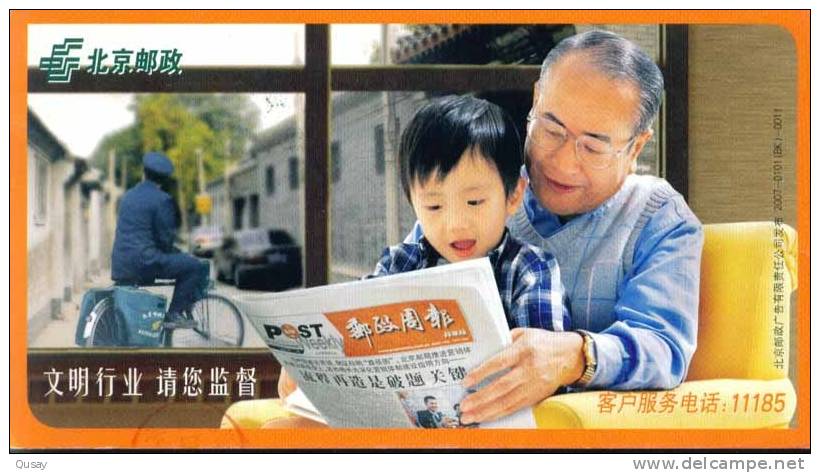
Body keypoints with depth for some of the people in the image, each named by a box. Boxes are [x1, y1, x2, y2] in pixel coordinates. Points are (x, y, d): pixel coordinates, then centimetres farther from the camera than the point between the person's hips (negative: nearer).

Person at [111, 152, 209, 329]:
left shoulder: (128, 196, 16)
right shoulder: (162, 200, -9)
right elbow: (166, 239, -11)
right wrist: (175, 252, 12)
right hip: (144, 262, -9)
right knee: (196, 266, -4)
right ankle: (174, 314, -4)